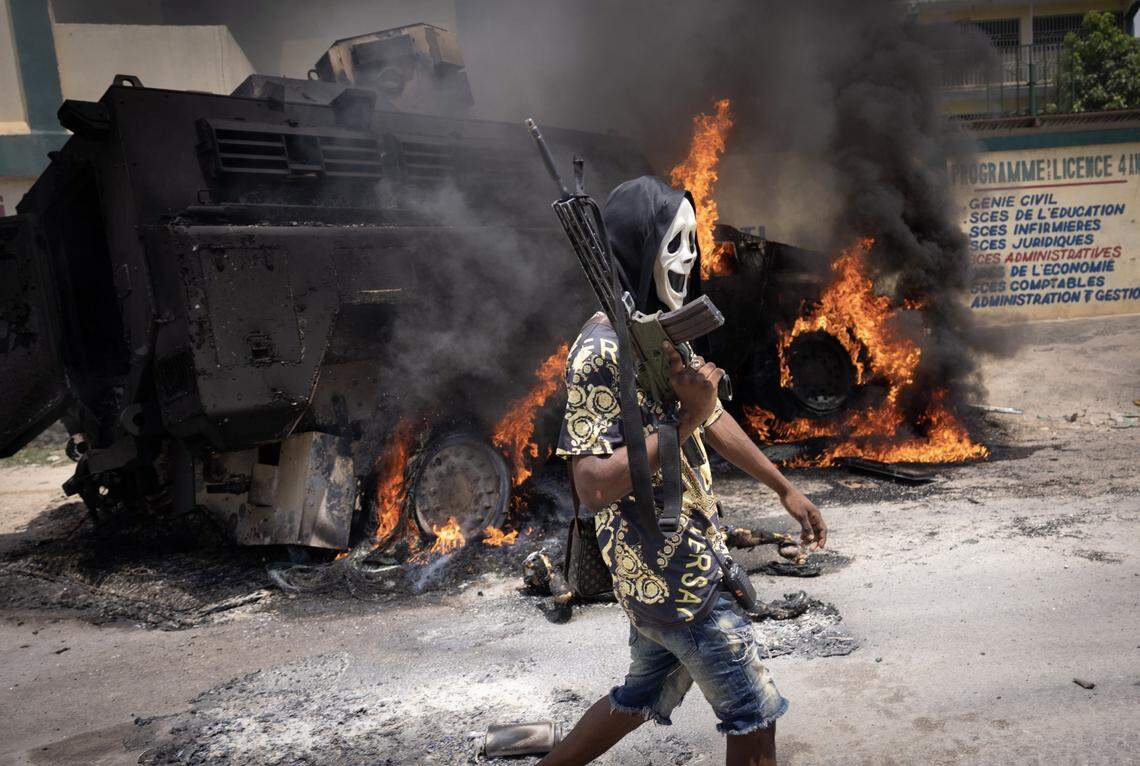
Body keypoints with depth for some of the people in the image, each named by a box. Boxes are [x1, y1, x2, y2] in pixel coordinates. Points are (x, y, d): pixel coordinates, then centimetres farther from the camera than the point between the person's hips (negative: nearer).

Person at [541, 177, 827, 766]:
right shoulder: (602, 351, -22)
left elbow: (713, 420, 16)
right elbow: (594, 486, -26)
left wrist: (785, 489, 20)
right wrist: (685, 420, -29)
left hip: (660, 565, 9)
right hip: (673, 570, -9)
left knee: (644, 697, 24)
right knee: (753, 715, 6)